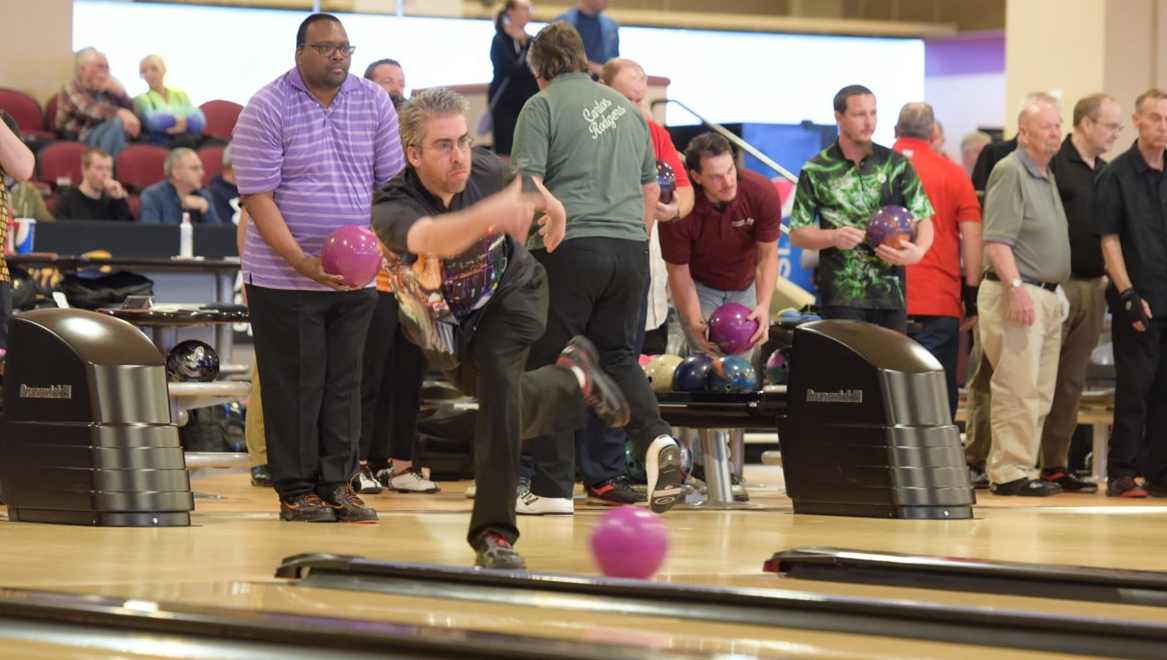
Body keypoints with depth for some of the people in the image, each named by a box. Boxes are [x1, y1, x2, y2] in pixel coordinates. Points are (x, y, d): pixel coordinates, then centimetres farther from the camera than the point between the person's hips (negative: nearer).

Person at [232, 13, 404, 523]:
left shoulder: (374, 103, 5)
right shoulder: (267, 109, -7)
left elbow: (392, 184, 9)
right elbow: (258, 198, -11)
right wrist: (303, 262, -20)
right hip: (283, 277, -4)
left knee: (344, 382, 6)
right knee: (294, 385, 0)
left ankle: (337, 482, 13)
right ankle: (296, 490, 7)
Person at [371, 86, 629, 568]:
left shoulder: (487, 170, -27)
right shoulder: (391, 208, -39)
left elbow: (523, 188, 1)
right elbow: (433, 238, -64)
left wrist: (553, 208, 15)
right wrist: (492, 213, -79)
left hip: (508, 295, -1)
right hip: (443, 322, 1)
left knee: (495, 374, -30)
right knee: (510, 413, 18)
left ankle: (494, 532, -20)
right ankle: (575, 377, 53)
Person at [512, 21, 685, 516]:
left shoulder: (543, 106, -1)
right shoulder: (626, 108, 18)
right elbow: (651, 192, 22)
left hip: (569, 246, -5)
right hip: (630, 247, 5)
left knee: (551, 364, 3)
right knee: (618, 354, 16)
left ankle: (553, 487, 4)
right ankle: (656, 439, -10)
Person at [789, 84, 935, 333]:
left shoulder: (896, 164, 10)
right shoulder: (816, 172, 6)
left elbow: (923, 218, 8)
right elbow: (797, 234, 6)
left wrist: (918, 251, -14)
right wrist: (833, 237, -14)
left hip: (891, 293, 2)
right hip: (842, 296, -2)